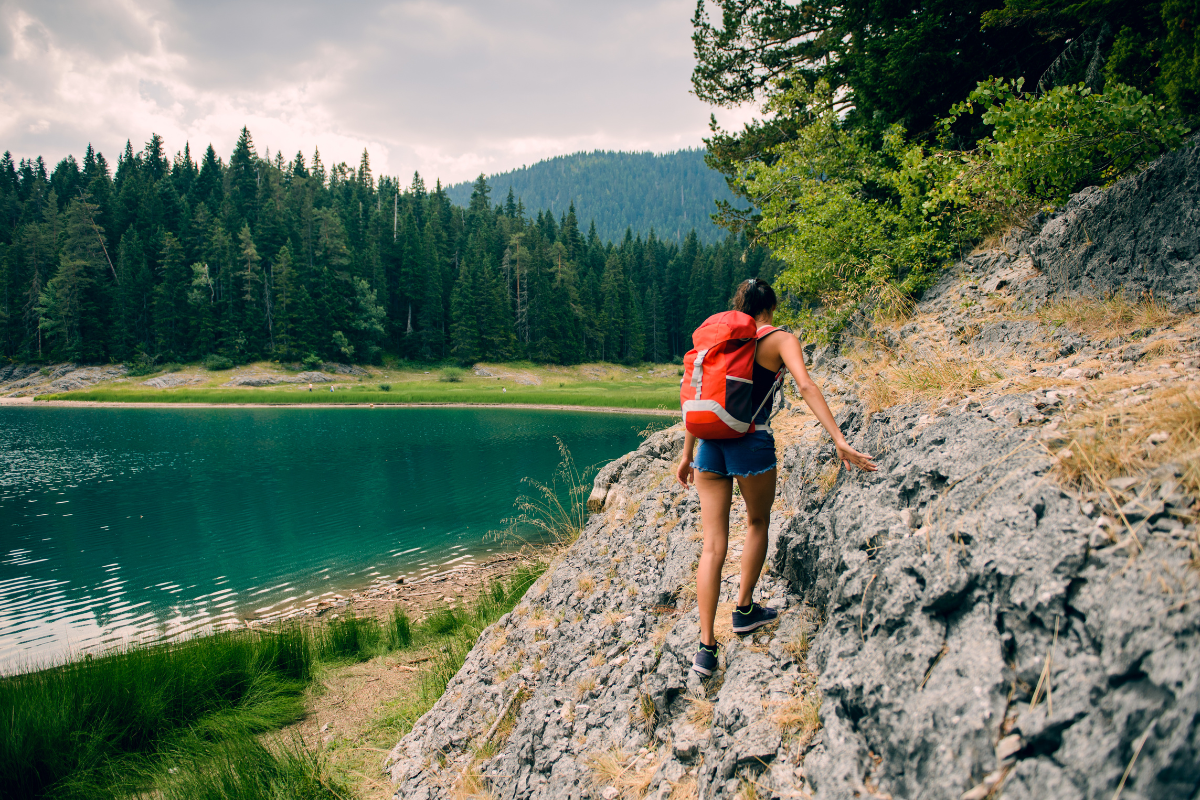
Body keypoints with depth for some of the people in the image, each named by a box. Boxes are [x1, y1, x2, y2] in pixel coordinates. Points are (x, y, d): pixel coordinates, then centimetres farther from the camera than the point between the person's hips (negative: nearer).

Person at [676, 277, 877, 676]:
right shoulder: (781, 340, 2)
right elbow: (806, 386, -14)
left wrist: (687, 453, 21)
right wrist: (839, 440, -19)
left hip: (711, 443, 4)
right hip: (752, 443, -3)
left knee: (713, 545, 5)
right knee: (757, 522, 25)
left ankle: (706, 646, 2)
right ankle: (744, 610, 33)